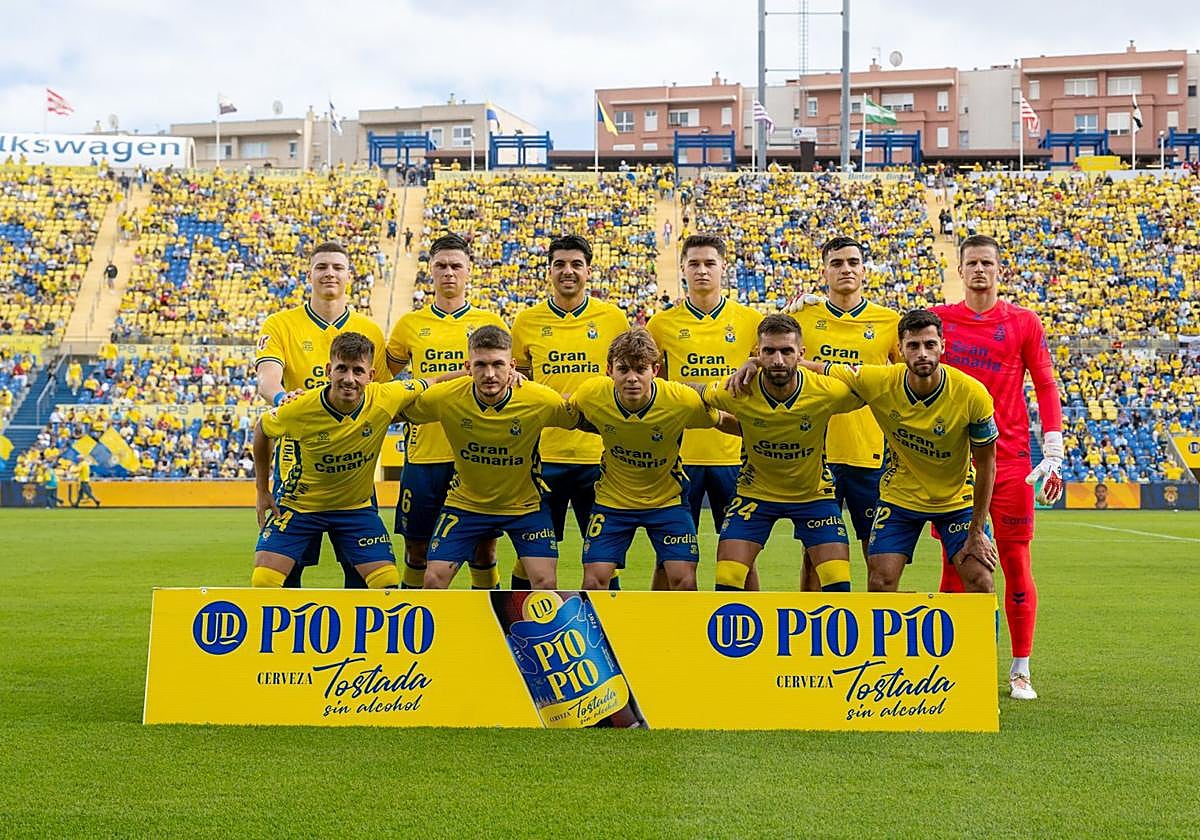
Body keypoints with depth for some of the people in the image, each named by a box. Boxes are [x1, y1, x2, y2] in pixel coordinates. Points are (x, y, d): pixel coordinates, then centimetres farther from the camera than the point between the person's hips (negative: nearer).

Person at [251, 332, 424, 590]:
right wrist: (262, 490, 2)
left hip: (357, 506, 2)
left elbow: (427, 386, -1)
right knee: (262, 583, -13)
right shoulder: (299, 409, -24)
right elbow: (262, 430, -2)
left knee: (388, 586, -5)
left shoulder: (385, 399, -22)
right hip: (299, 504, -1)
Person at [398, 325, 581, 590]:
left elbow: (579, 420, -4)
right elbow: (402, 412, -2)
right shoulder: (445, 398, -21)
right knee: (434, 579, -5)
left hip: (525, 503, -1)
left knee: (545, 581, -10)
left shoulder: (542, 401, -23)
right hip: (465, 502, 1)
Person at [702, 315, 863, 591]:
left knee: (838, 584, -7)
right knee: (727, 580, -7)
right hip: (755, 492, 0)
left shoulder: (827, 392, -24)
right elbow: (700, 394, -1)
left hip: (813, 493, 0)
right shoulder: (737, 393, -23)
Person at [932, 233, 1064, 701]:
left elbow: (1045, 387, 4)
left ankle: (1020, 671, 8)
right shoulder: (938, 320, 6)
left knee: (1016, 565, 0)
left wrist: (1053, 455, -3)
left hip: (1010, 459, -1)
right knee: (954, 565, 3)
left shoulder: (1023, 323, 4)